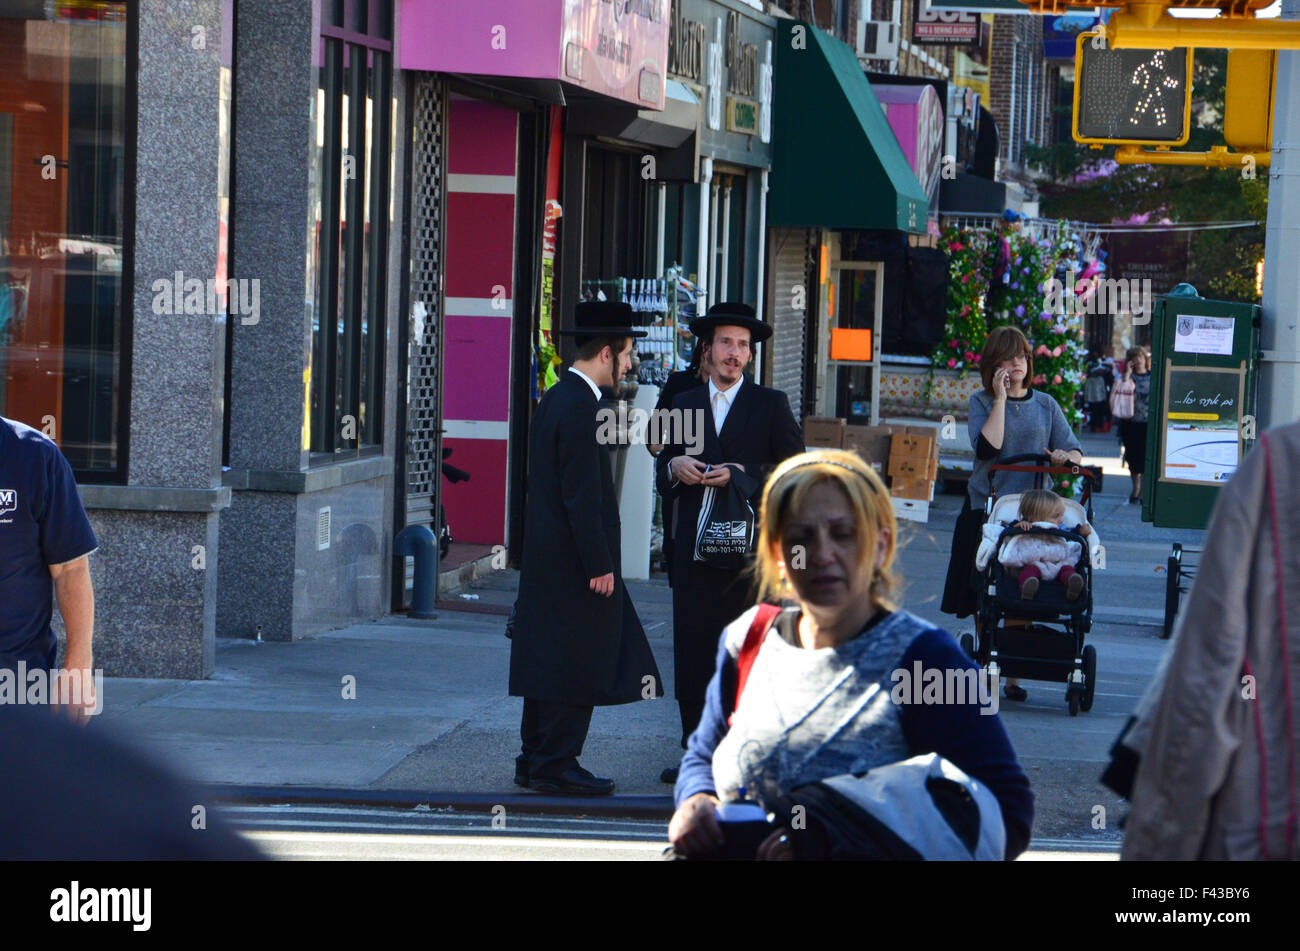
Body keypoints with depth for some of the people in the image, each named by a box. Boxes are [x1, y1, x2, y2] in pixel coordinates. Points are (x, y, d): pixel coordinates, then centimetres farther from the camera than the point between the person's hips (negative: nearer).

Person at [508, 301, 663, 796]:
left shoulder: (556, 399, 13)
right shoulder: (577, 407, -18)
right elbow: (581, 495, -21)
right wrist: (598, 565, -18)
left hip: (547, 557, 10)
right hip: (573, 562, -10)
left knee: (550, 658, 13)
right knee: (577, 662, -5)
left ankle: (536, 761, 18)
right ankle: (555, 765, -1)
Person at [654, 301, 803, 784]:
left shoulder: (771, 404, 4)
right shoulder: (684, 404, 15)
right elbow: (663, 470, 19)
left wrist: (742, 475, -15)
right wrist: (675, 467, -4)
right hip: (695, 549, 3)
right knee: (692, 650, 2)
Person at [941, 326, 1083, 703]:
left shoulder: (1045, 405, 11)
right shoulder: (982, 403, 5)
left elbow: (1076, 452, 9)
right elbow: (987, 448, -12)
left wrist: (1065, 457, -14)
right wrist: (1001, 398, -10)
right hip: (985, 508, -1)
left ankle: (1013, 675, 3)